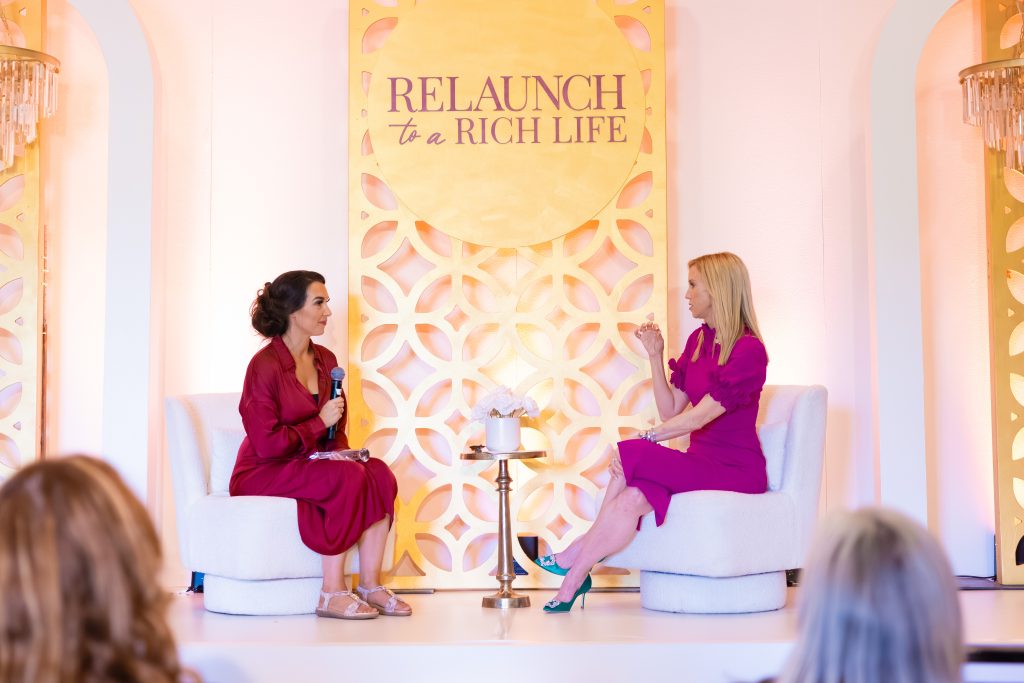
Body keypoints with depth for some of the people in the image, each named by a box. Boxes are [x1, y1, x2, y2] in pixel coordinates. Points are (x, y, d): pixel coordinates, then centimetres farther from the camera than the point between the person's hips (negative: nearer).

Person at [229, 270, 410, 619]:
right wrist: (319, 423, -14)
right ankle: (332, 594, -25)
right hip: (262, 474, -7)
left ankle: (370, 584, -18)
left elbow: (337, 431, 19)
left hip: (309, 466, 7)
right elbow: (266, 443, -18)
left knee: (379, 473, -20)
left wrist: (340, 452, -2)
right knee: (348, 478, -30)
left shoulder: (326, 360, 11)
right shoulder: (265, 365, -13)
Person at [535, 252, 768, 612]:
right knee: (630, 499, -23)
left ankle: (575, 555, -14)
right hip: (699, 462, 7)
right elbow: (670, 411, 11)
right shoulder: (698, 340, 13)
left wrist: (644, 438, -18)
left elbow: (698, 417, -19)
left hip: (736, 471, -7)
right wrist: (655, 355, 4)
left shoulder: (748, 350, -14)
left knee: (632, 455, -25)